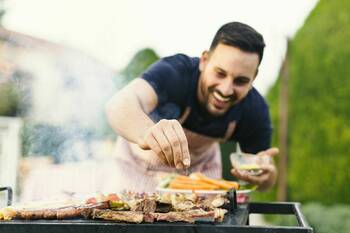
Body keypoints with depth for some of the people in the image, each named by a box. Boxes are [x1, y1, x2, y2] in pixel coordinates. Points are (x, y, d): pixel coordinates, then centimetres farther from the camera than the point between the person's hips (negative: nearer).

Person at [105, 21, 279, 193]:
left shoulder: (255, 110, -25)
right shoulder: (174, 72, -38)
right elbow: (120, 104, -57)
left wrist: (266, 176, -38)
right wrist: (148, 132, -79)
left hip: (201, 166, 3)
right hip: (141, 162, -2)